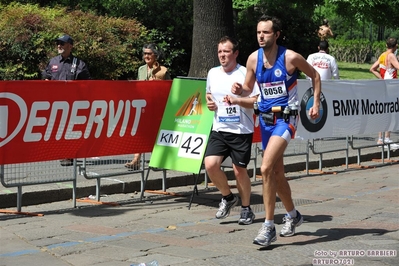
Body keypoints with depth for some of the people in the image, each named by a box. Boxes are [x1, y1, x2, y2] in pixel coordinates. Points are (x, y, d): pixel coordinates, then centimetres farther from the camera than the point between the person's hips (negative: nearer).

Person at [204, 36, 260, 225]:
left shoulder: (245, 73, -7)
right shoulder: (212, 73, 9)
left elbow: (258, 101, -10)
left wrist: (237, 100, -24)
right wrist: (209, 102, 4)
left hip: (241, 131, -4)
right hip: (219, 130, 4)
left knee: (239, 170, 2)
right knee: (210, 164, -12)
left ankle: (246, 209, 23)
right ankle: (228, 197, 14)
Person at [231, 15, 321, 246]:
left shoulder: (290, 57, -13)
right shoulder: (254, 59, -1)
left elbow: (315, 75, 3)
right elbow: (248, 89, 9)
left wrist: (316, 103, -2)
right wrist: (239, 91, -13)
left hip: (286, 118, -6)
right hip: (266, 118, 6)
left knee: (266, 168, -21)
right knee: (277, 173, 15)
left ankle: (269, 226, -13)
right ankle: (293, 215, 39)